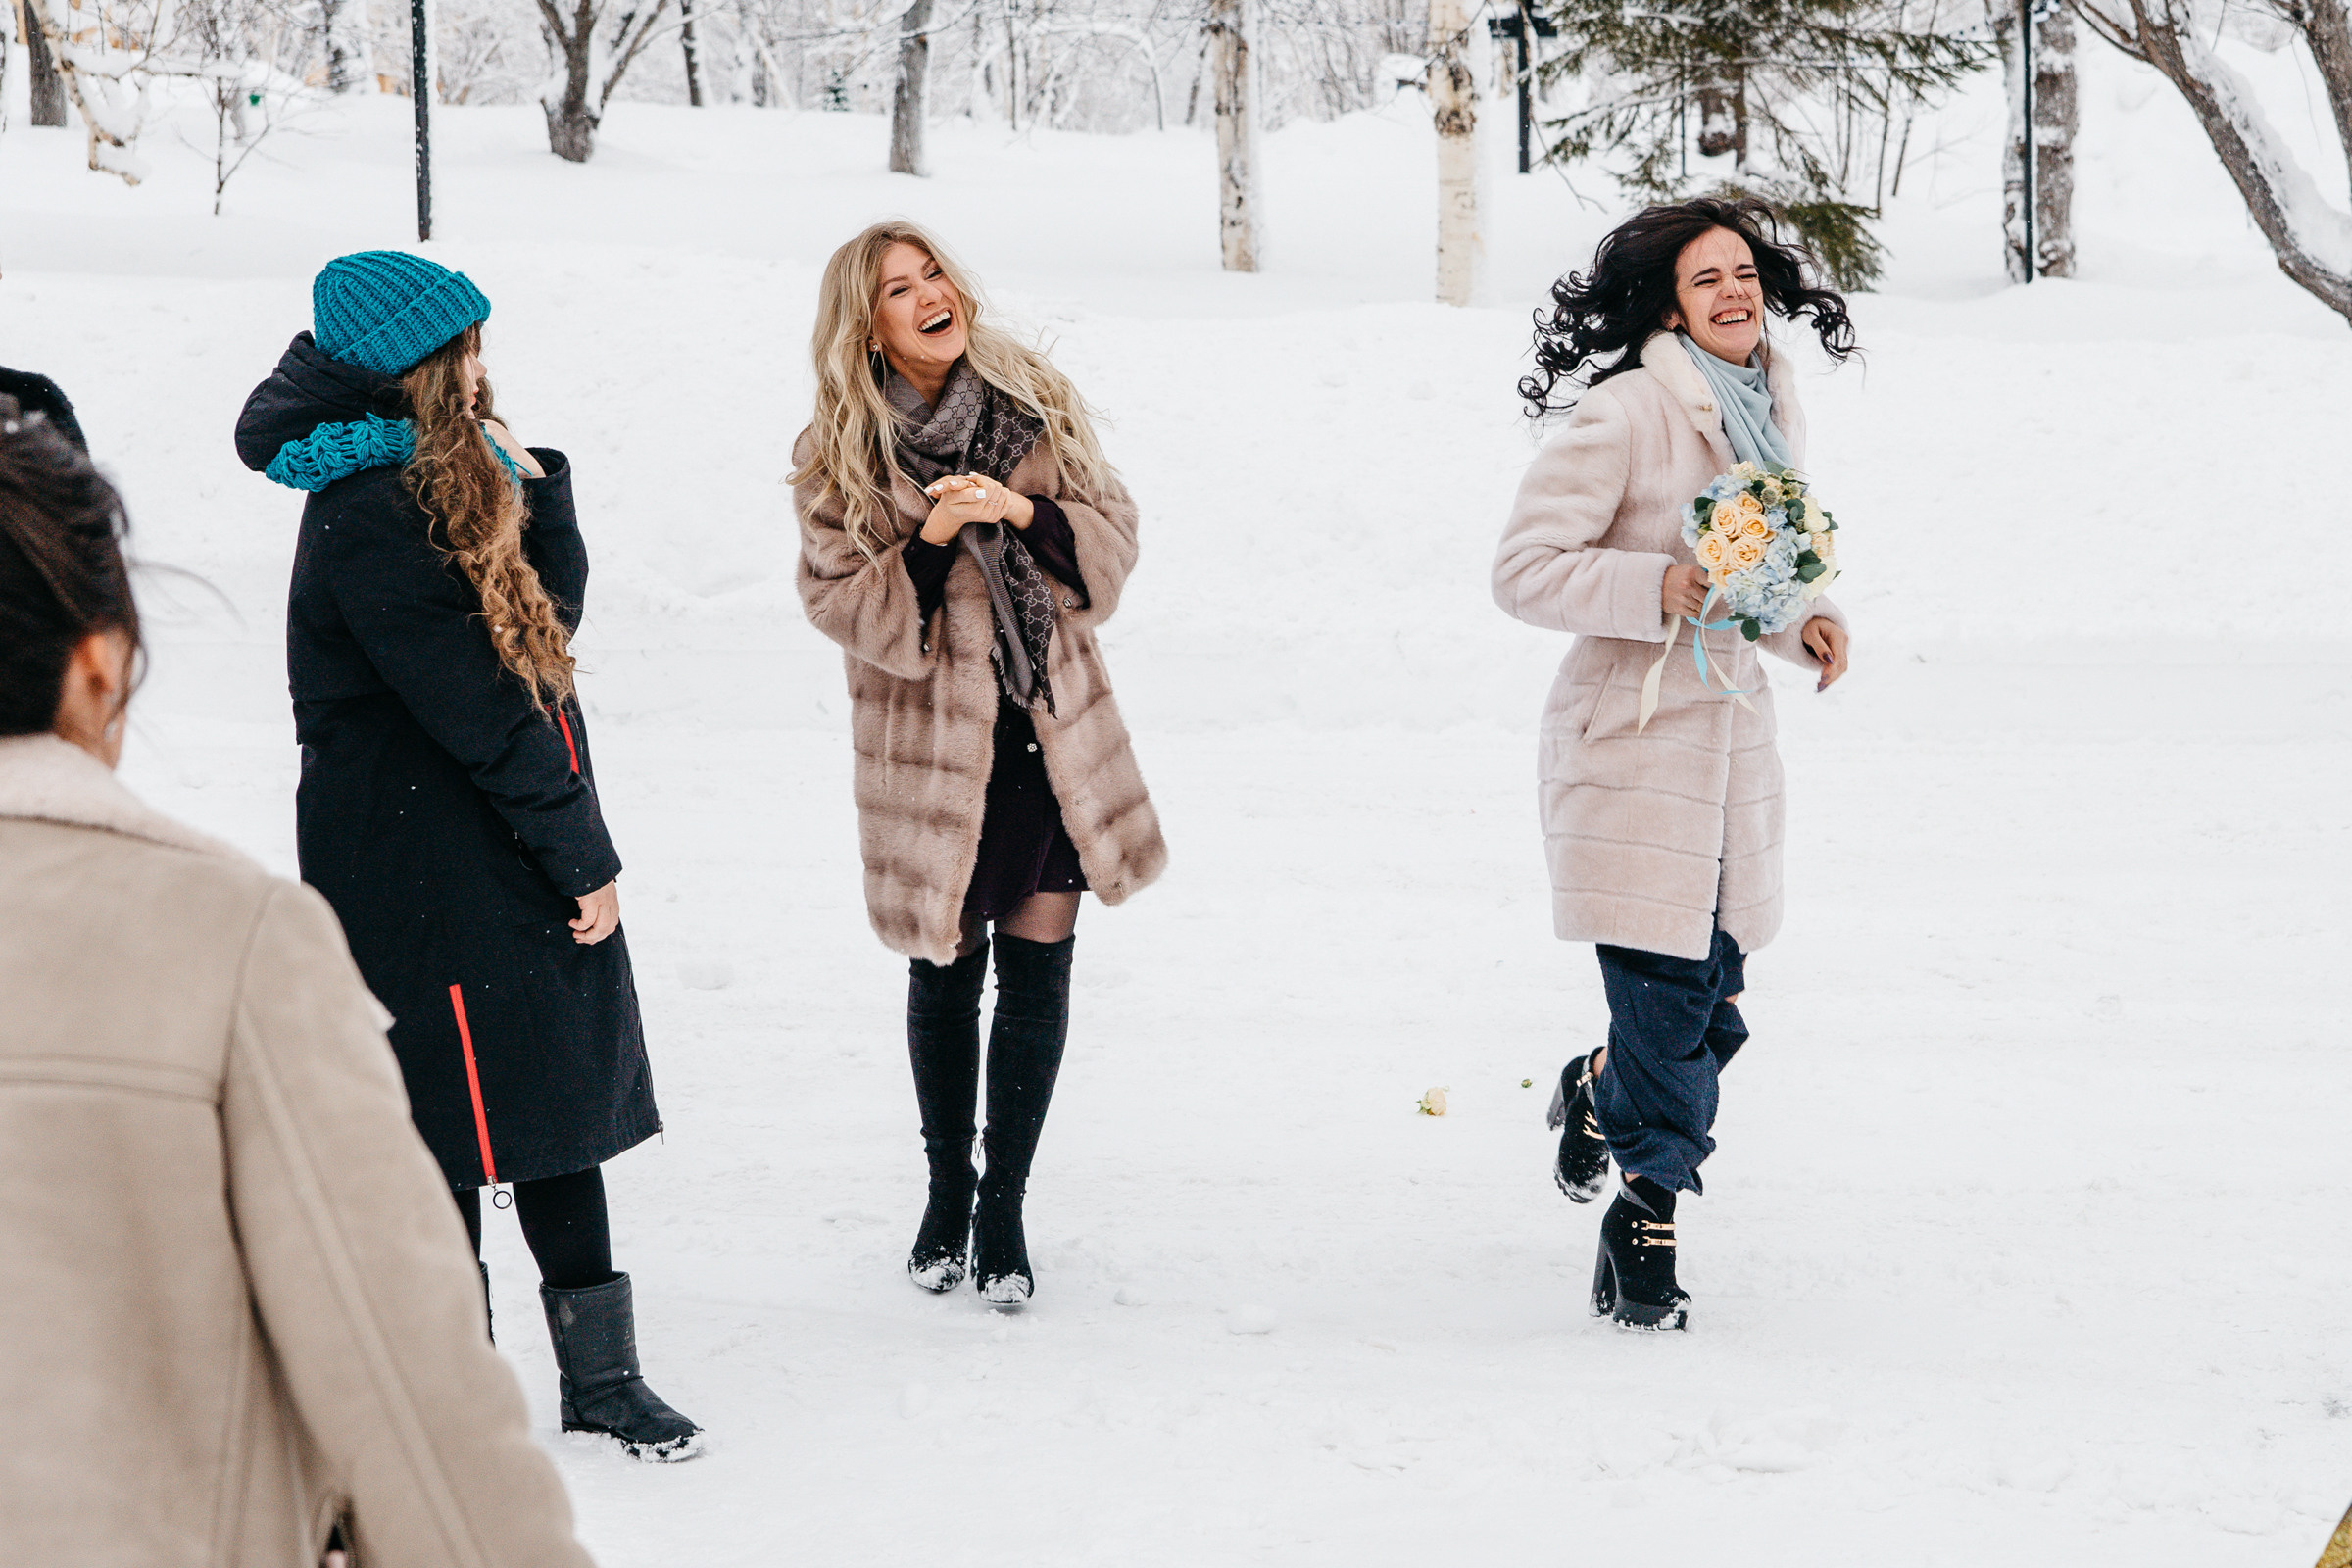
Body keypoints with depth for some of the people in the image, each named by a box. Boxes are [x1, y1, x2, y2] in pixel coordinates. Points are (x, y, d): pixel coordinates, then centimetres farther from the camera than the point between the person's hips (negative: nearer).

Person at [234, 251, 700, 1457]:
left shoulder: (437, 486, 13)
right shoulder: (367, 521, -19)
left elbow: (551, 615, 13)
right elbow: (476, 709, -19)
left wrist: (527, 477, 0)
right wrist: (582, 854, -13)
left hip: (517, 860, 9)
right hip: (425, 875, -9)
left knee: (560, 1106, 12)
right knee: (454, 1131, 0)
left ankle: (600, 1375, 20)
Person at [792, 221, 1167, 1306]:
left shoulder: (1039, 402, 2)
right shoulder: (837, 455, -5)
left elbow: (1113, 539, 2)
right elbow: (841, 604, -9)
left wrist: (1029, 515, -16)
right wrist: (930, 539, -23)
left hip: (1053, 730, 2)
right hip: (930, 746, -2)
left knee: (1037, 972, 3)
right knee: (945, 974, 9)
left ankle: (1005, 1205, 16)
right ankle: (947, 1194, 28)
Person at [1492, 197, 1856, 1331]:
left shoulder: (1771, 408, 11)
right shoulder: (1625, 413, -13)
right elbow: (1523, 570, -15)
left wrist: (1804, 623, 4)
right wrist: (1658, 591, -25)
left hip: (1731, 728, 7)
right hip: (1633, 737, -7)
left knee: (1717, 1000, 10)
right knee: (1669, 997, -7)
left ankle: (1597, 1096, 40)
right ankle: (1646, 1211, 11)